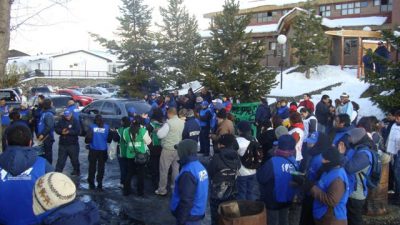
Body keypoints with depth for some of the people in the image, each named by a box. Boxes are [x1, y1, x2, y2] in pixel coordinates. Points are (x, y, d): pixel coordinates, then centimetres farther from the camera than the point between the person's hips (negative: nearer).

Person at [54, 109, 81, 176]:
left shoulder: (75, 121, -6)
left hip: (73, 144, -3)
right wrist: (61, 131, -18)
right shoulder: (61, 121, 5)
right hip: (62, 144, 3)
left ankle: (77, 171, 27)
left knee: (74, 159, 10)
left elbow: (77, 131, -15)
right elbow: (56, 129, 2)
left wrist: (69, 132, -25)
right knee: (60, 159, 5)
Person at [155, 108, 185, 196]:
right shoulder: (183, 122, 2)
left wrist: (159, 130, 5)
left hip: (168, 149, -6)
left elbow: (160, 135, -14)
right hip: (178, 149, 6)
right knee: (176, 170, 13)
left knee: (164, 170, 5)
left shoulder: (169, 123, -15)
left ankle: (162, 190, 11)